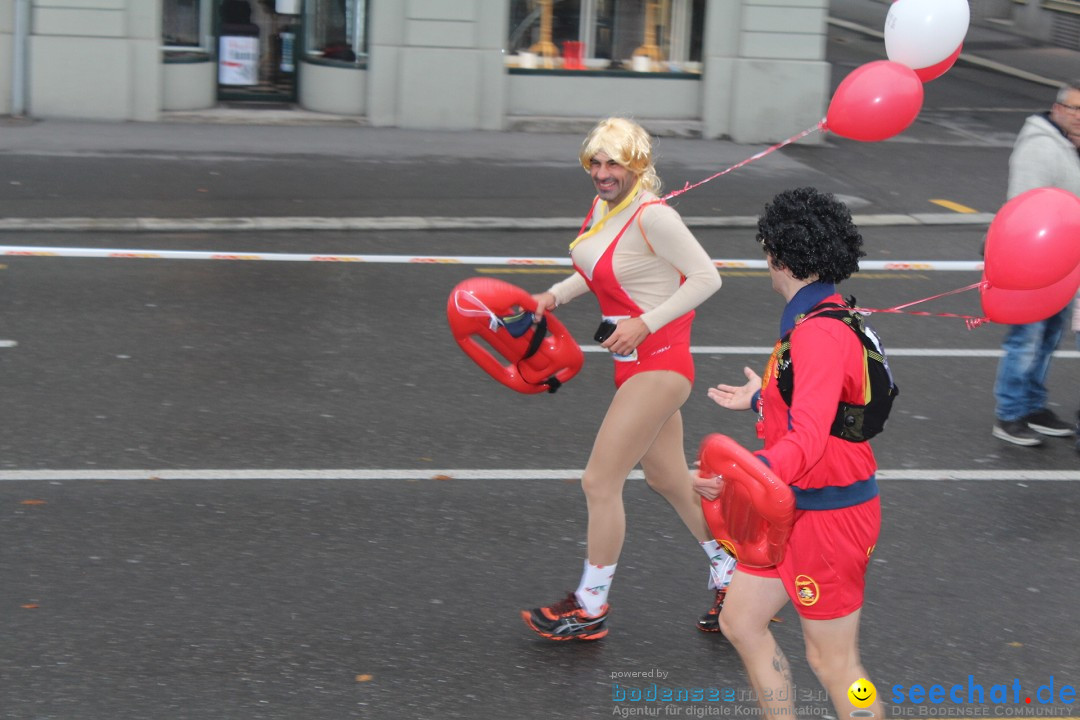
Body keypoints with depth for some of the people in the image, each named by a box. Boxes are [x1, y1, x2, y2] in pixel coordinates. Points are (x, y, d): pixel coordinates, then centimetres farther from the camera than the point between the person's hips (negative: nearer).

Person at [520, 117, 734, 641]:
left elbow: (706, 277, -19)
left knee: (599, 481, -5)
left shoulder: (651, 216, -20)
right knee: (668, 479, 19)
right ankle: (732, 580, 35)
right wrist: (555, 296, 9)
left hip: (658, 364, -9)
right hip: (635, 364, 9)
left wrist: (646, 323, -22)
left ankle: (590, 609, 9)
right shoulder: (602, 206, 5)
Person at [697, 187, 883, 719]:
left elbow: (807, 441, -35)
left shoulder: (820, 334, -24)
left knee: (832, 662, 1)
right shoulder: (811, 321, 7)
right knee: (740, 621, 15)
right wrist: (762, 399, 41)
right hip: (794, 508, 10)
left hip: (829, 516, -10)